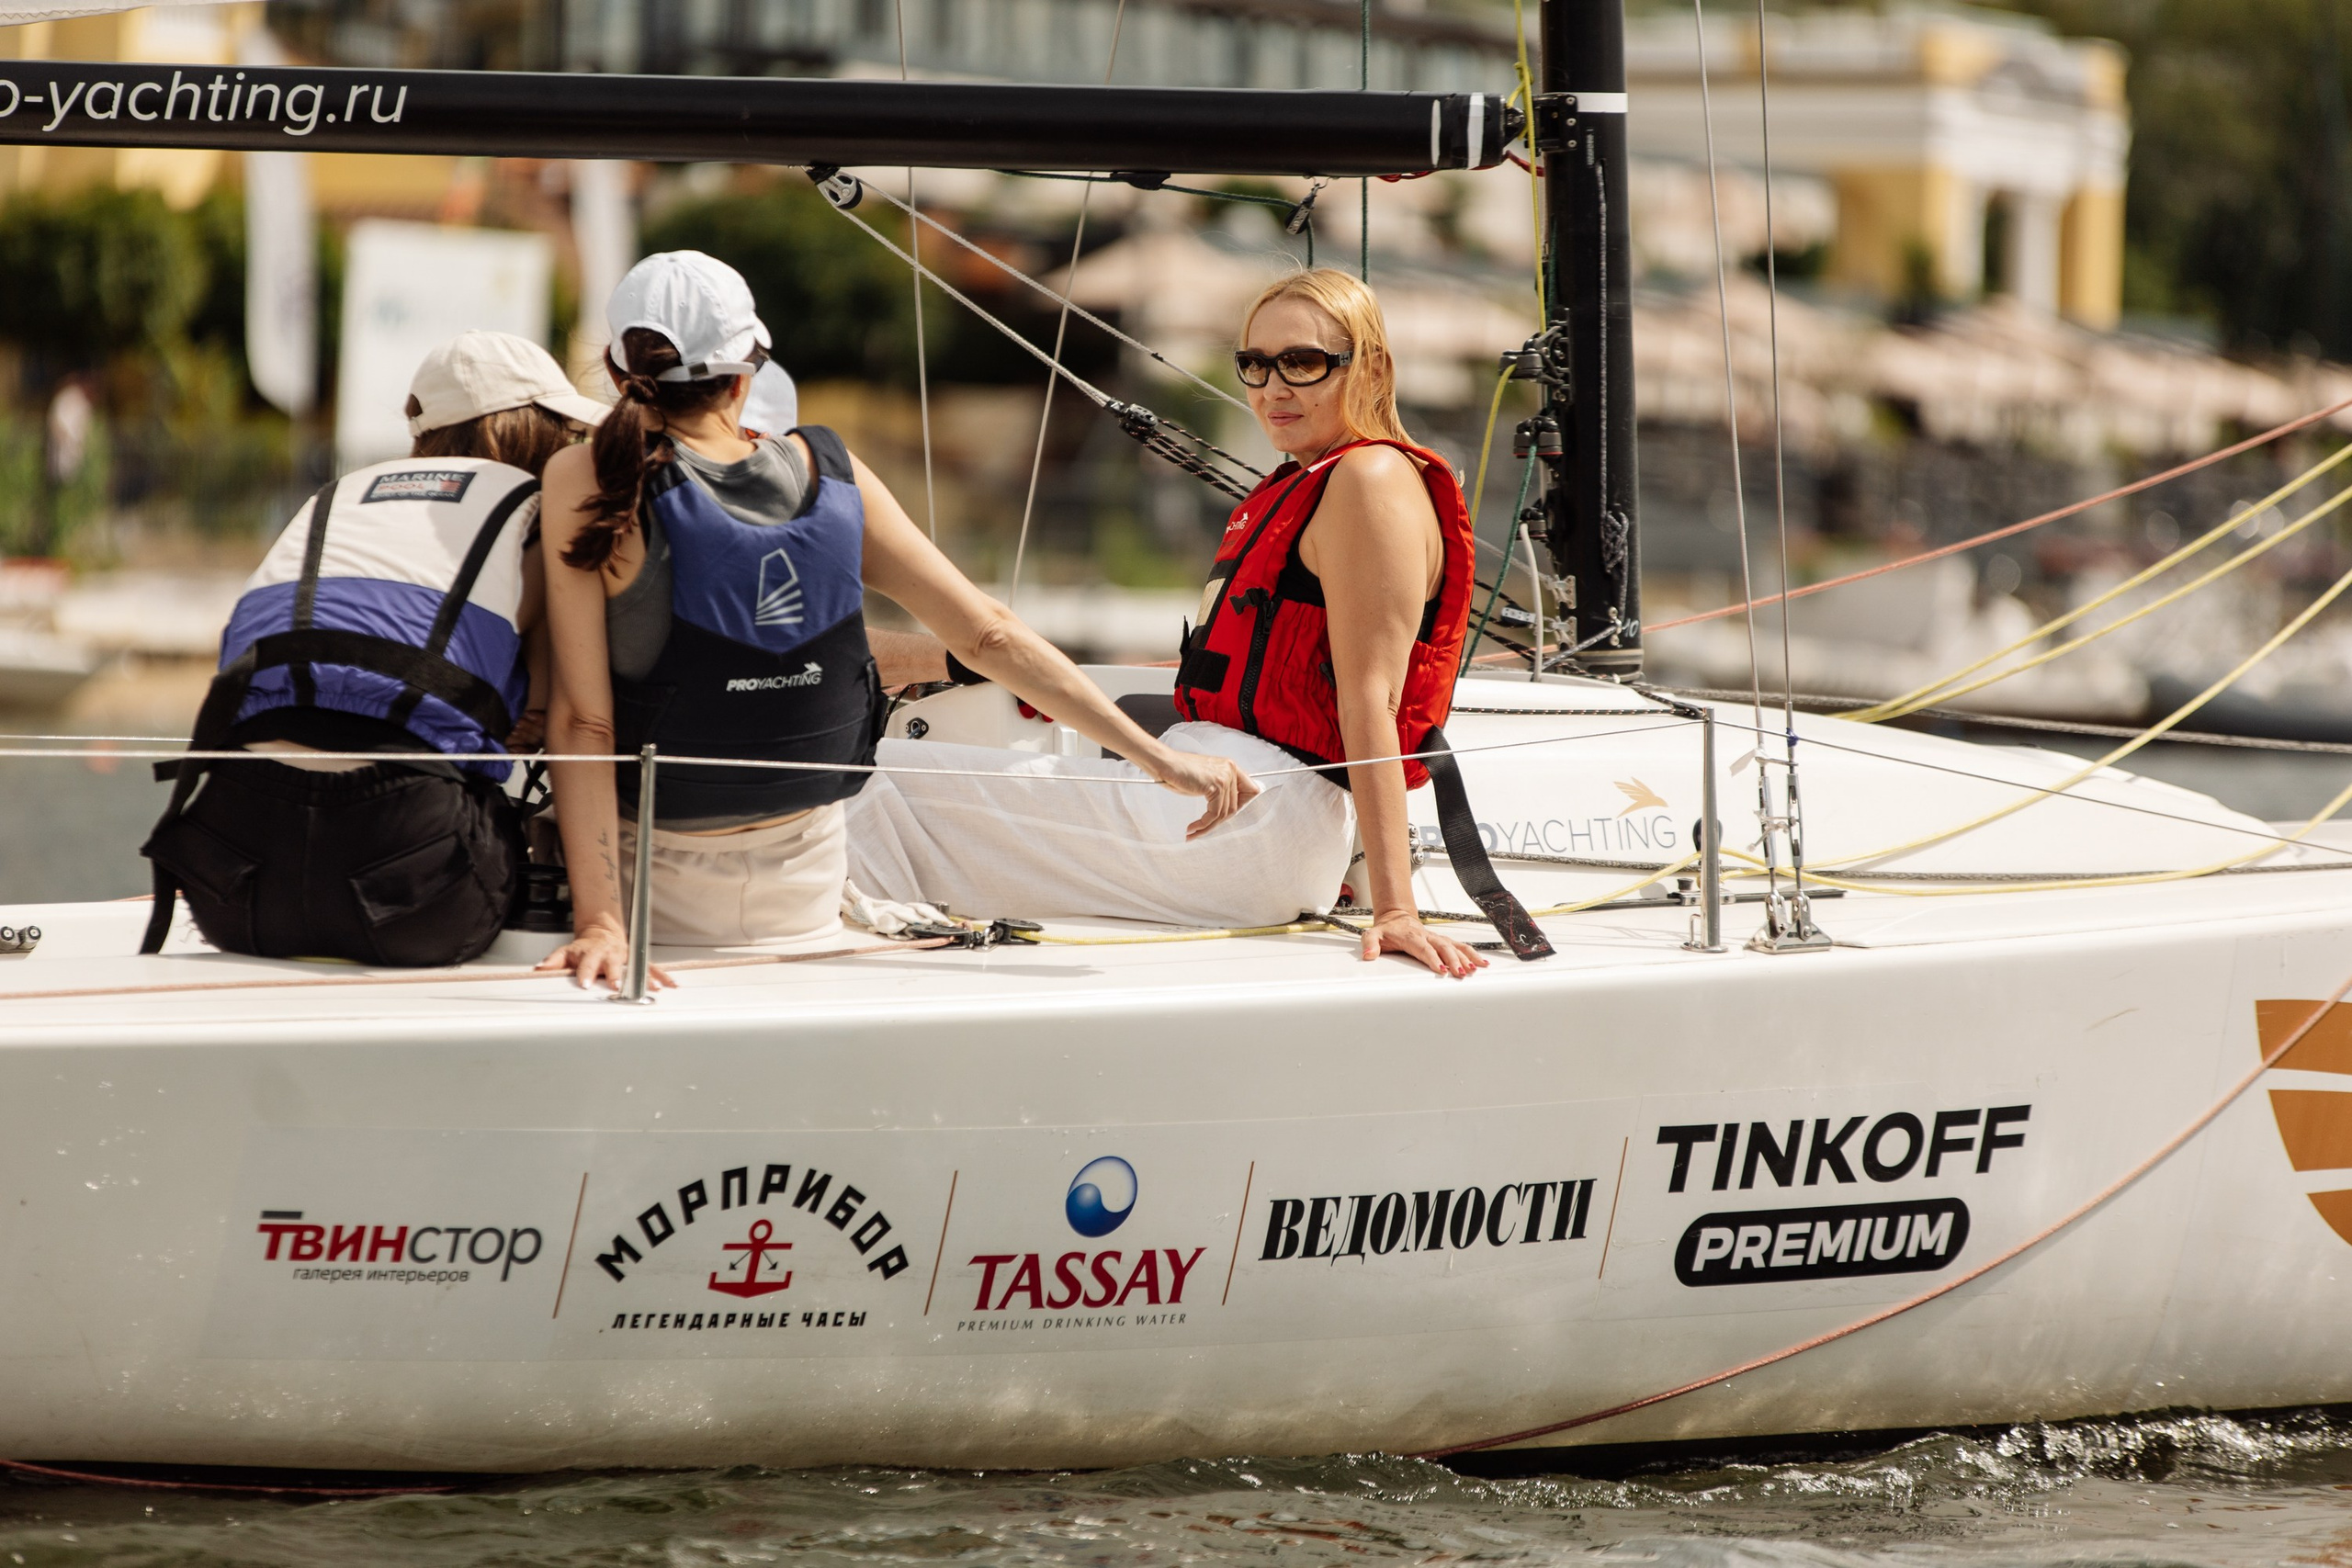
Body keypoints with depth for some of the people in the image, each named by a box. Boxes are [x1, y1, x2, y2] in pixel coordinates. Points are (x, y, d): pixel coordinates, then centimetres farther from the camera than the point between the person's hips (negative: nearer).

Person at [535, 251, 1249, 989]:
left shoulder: (586, 483, -13)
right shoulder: (829, 473, -2)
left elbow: (582, 719, -17)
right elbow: (989, 635, -1)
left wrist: (598, 922, -19)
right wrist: (1159, 756, 3)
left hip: (659, 893, -1)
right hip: (804, 903, 2)